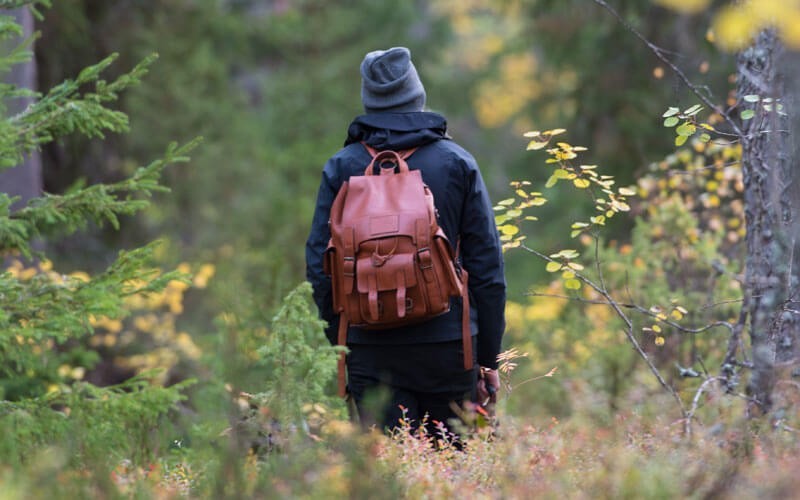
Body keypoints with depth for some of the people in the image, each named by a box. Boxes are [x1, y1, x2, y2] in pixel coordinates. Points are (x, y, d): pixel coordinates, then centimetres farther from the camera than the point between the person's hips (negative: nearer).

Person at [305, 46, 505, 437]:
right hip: (447, 346, 0)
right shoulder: (457, 163, 2)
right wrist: (488, 358, 7)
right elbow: (487, 266, 2)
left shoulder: (341, 167, 2)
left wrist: (340, 339, 13)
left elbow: (319, 263, 2)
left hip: (371, 350, 0)